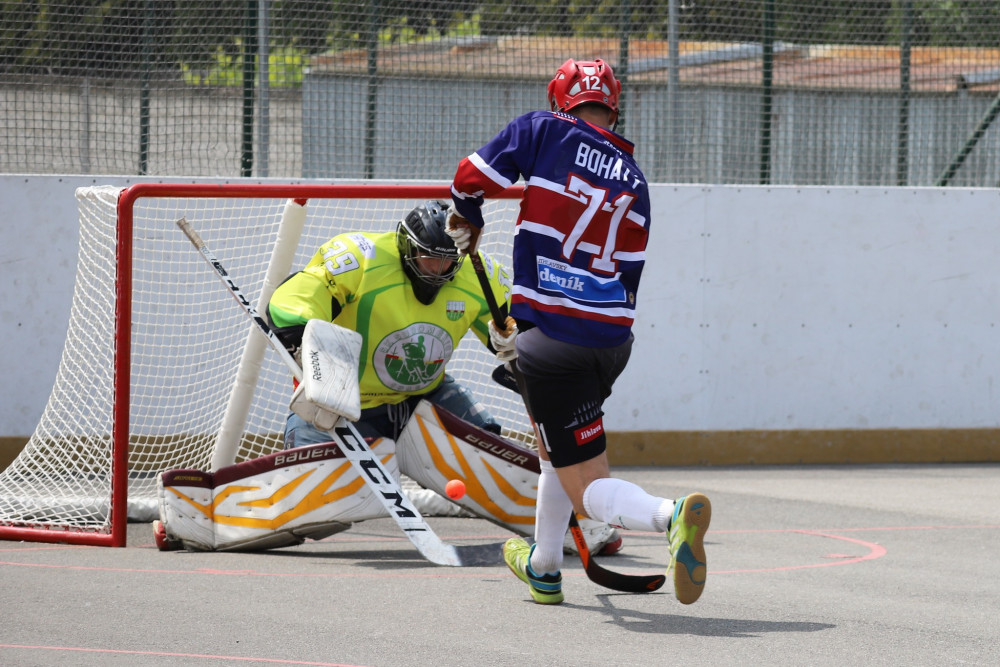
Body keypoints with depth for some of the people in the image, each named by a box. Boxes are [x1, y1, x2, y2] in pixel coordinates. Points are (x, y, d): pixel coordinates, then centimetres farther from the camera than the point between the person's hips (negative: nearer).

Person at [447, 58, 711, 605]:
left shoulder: (544, 131, -2)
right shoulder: (633, 182, 12)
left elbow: (470, 179, -2)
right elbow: (625, 281, 13)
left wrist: (468, 222, 23)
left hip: (554, 343, -6)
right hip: (612, 342, 6)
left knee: (589, 487, -6)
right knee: (556, 445, 33)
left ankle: (671, 516, -34)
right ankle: (543, 569, 43)